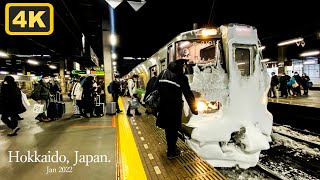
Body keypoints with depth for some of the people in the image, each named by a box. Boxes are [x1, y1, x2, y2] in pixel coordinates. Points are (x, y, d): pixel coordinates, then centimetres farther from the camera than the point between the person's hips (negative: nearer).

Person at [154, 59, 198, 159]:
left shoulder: (164, 72, 7)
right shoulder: (182, 77, -9)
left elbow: (155, 87, 8)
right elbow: (188, 95, -8)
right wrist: (194, 109, -1)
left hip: (163, 105, 6)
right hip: (174, 107, -6)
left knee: (168, 128, 18)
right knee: (173, 129, 7)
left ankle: (171, 147, 36)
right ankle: (171, 153, 18)